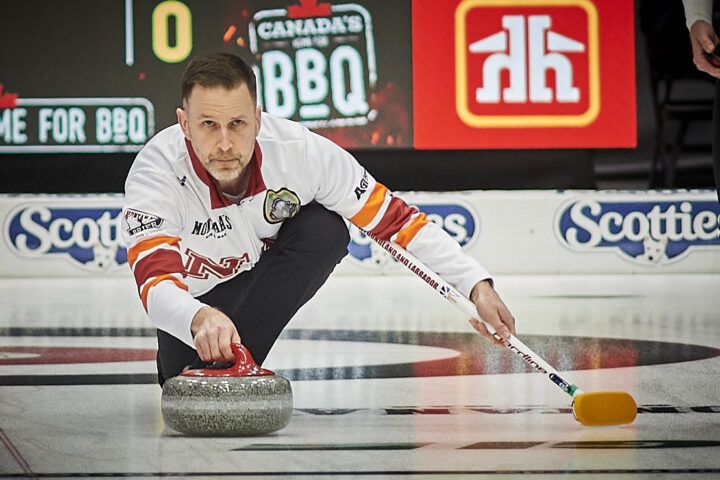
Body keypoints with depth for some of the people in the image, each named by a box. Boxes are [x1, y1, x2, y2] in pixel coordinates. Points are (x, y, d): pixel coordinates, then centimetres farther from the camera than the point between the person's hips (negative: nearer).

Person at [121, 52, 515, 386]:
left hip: (265, 275, 0)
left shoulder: (298, 151, -31)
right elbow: (155, 283, -46)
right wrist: (201, 320, -69)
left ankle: (227, 364, -20)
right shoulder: (156, 173, -36)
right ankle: (184, 366, 20)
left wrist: (478, 286, -27)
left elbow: (393, 218, -22)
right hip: (194, 294, 0)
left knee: (325, 229, -28)